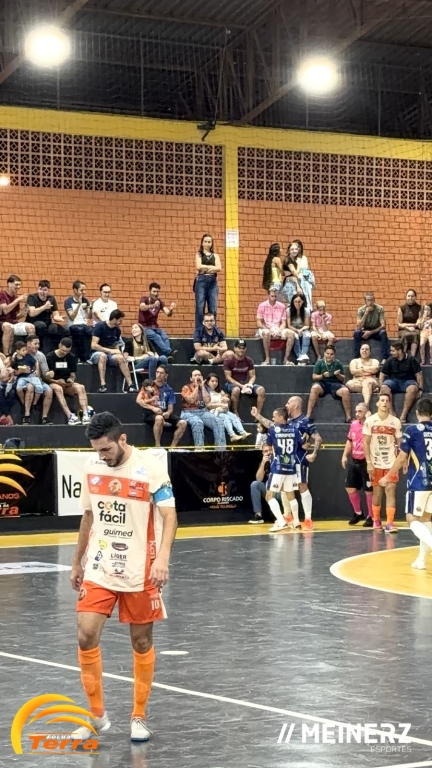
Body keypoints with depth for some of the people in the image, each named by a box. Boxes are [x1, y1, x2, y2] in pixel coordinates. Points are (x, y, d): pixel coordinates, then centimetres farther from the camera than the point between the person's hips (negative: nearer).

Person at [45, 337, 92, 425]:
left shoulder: (71, 357, 7)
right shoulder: (50, 357, -5)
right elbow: (45, 377, -4)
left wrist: (71, 379, -10)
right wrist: (57, 381, -20)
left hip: (67, 385, 4)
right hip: (53, 384, -4)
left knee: (81, 387, -26)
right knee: (58, 388, -38)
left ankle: (85, 415, -39)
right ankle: (70, 416, -48)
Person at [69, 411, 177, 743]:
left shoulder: (150, 467, -12)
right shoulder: (92, 467, 3)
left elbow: (169, 516, -14)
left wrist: (163, 557, -29)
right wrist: (77, 562, 18)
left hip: (139, 572, -3)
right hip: (98, 570, 4)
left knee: (142, 642, 6)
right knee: (86, 636, -8)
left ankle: (139, 717, 21)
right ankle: (97, 715, 8)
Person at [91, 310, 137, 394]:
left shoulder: (117, 330, 4)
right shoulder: (100, 326, -14)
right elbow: (93, 345, -20)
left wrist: (118, 351, -11)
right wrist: (110, 350, -23)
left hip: (110, 354, 5)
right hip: (97, 353, -5)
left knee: (120, 358, -27)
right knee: (103, 355, -39)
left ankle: (130, 385, -29)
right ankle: (103, 385, -43)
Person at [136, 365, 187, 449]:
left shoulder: (169, 390, 14)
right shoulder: (149, 385, 4)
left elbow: (170, 408, 11)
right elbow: (138, 400, -8)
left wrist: (168, 413, -15)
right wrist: (153, 408, -18)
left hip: (165, 413, 4)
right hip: (150, 414, -4)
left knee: (183, 423, -18)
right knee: (159, 418, -40)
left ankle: (173, 447, -11)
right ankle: (157, 446, -27)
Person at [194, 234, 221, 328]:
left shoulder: (215, 256, 16)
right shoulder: (199, 254, 10)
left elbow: (219, 268, -1)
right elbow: (198, 266, -7)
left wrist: (205, 268, -10)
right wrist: (212, 267, -4)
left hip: (213, 282, 2)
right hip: (201, 281, -2)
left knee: (213, 309, -3)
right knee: (200, 308, -7)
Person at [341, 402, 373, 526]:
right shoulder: (354, 424, 9)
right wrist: (345, 455, 13)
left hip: (366, 463, -8)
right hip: (354, 461, 8)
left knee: (369, 490, 2)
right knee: (350, 487, 13)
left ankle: (371, 517, 13)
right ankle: (358, 513, 30)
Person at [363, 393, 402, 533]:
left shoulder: (395, 422, 1)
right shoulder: (370, 420, -2)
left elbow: (399, 443, 7)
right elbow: (366, 443, -2)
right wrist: (369, 463, -9)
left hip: (391, 463, 0)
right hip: (375, 463, 0)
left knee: (391, 491, -9)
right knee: (377, 492, 8)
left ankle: (390, 523, -13)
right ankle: (376, 520, 25)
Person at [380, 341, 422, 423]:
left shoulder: (411, 360, -1)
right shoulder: (390, 361, 4)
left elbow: (418, 374, 0)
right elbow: (382, 374, 8)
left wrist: (420, 388, -9)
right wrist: (381, 387, -4)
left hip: (407, 381, -2)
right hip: (394, 381, 2)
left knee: (413, 388, -38)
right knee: (385, 388, -33)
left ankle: (404, 414, -35)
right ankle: (392, 413, -32)